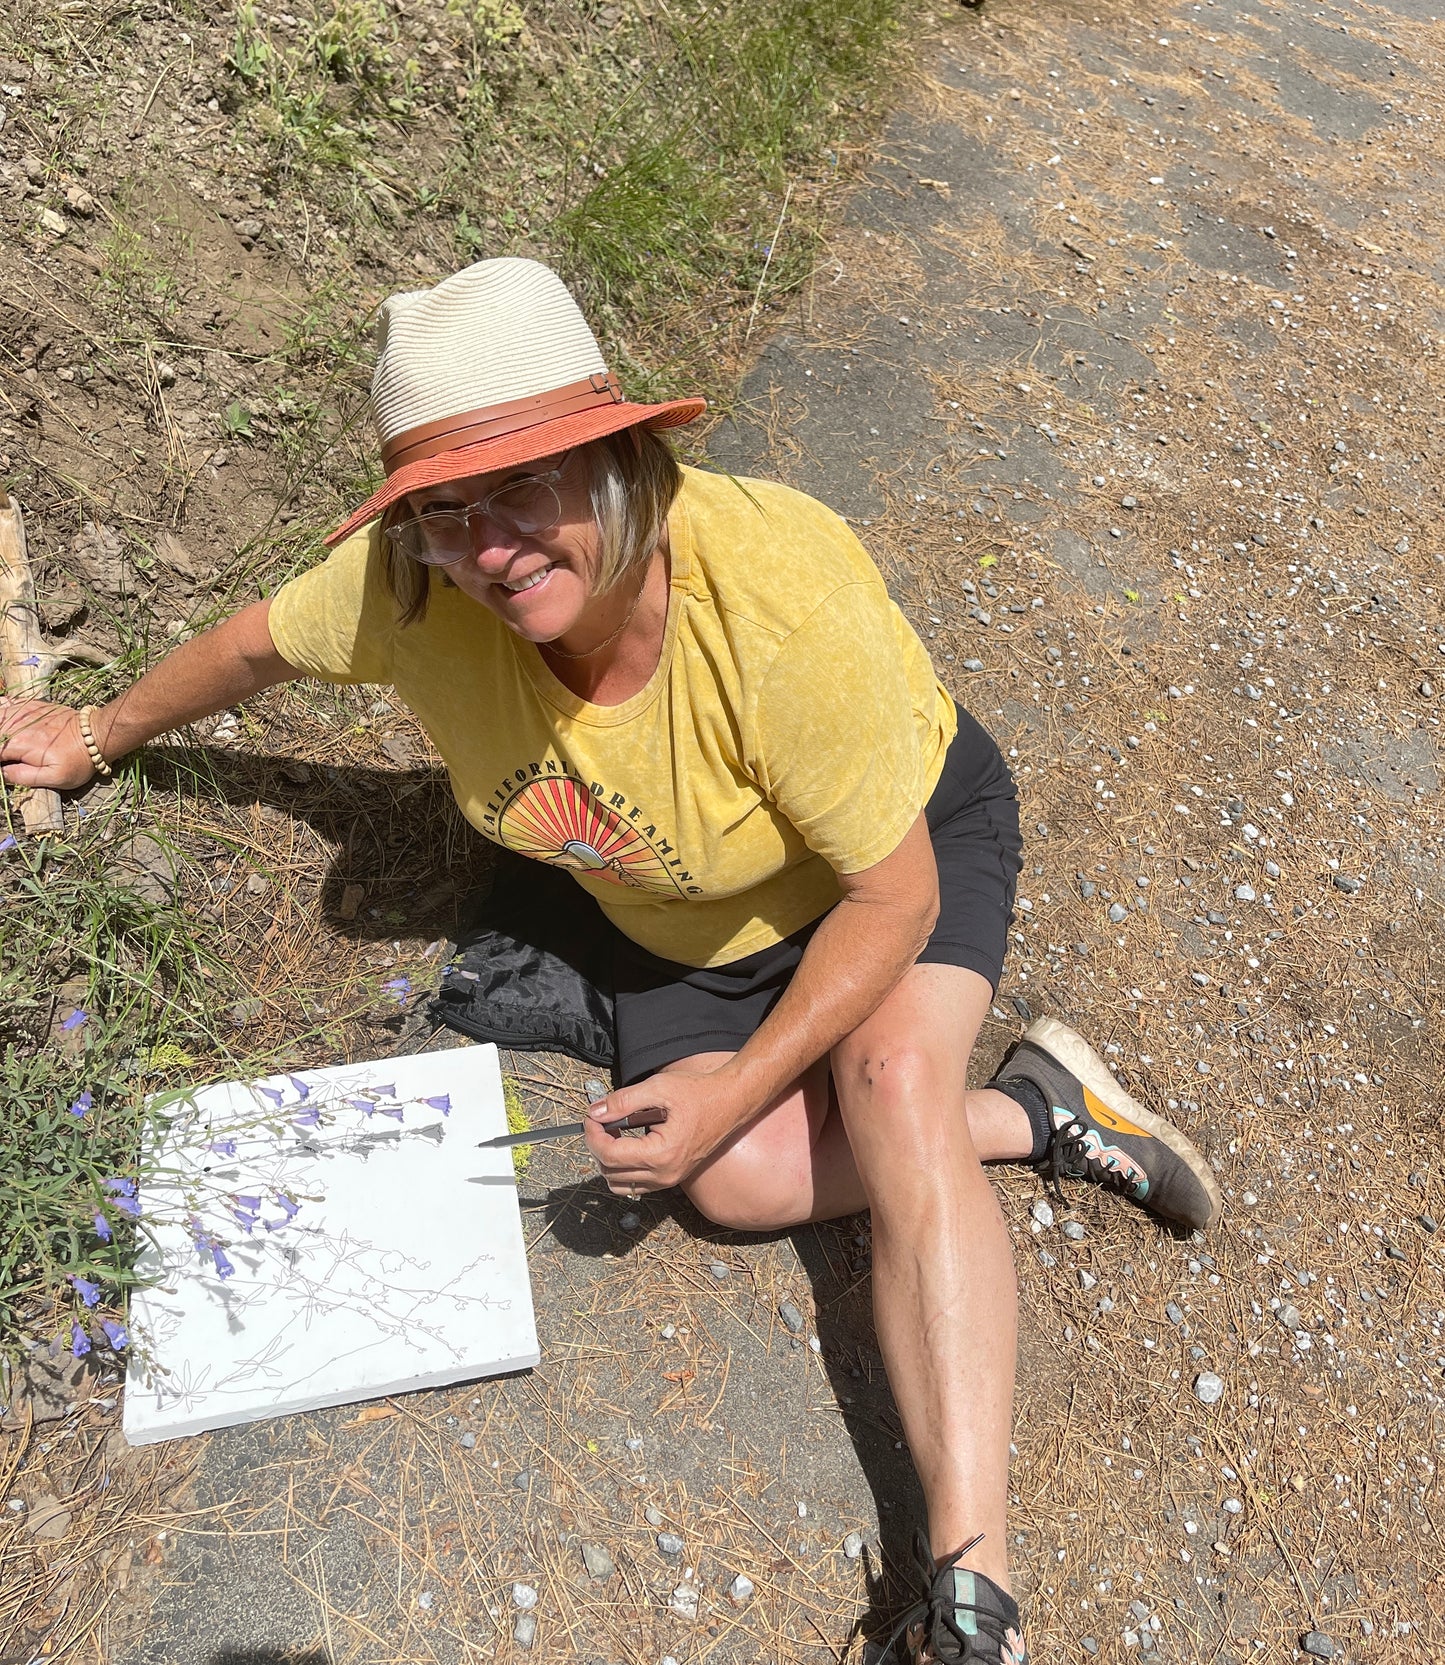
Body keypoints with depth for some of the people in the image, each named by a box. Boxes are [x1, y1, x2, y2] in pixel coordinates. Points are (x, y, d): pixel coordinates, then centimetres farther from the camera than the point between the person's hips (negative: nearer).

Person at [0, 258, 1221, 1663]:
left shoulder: (777, 599, -39)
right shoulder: (411, 584, -27)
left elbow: (893, 897, -28)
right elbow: (261, 641, -3)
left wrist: (739, 1083, -32)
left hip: (906, 826, -4)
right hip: (679, 908, 4)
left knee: (890, 1073, -32)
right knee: (743, 1180, -16)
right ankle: (1035, 1114, 5)